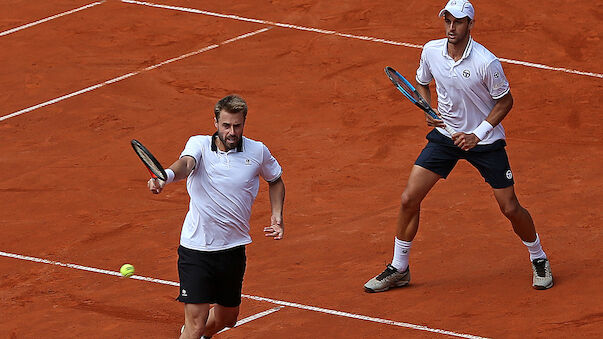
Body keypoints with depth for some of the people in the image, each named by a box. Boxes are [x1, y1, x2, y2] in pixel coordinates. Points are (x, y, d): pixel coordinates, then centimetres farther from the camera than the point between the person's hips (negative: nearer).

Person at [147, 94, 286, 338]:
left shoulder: (258, 152, 0)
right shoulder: (199, 144, -7)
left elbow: (275, 180, 21)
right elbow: (186, 163, -30)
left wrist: (277, 215, 7)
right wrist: (165, 176, -52)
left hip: (233, 248, 4)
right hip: (196, 248, -4)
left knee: (227, 317, 19)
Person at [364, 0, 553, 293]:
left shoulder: (486, 63, -23)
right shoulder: (431, 51, -9)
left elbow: (505, 101, -10)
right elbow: (421, 82, 12)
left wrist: (477, 134, -19)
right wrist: (428, 110, -7)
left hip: (484, 140, -4)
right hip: (446, 134, 4)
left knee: (510, 208, -2)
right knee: (409, 198, -5)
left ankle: (538, 259, 25)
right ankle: (398, 269, 10)